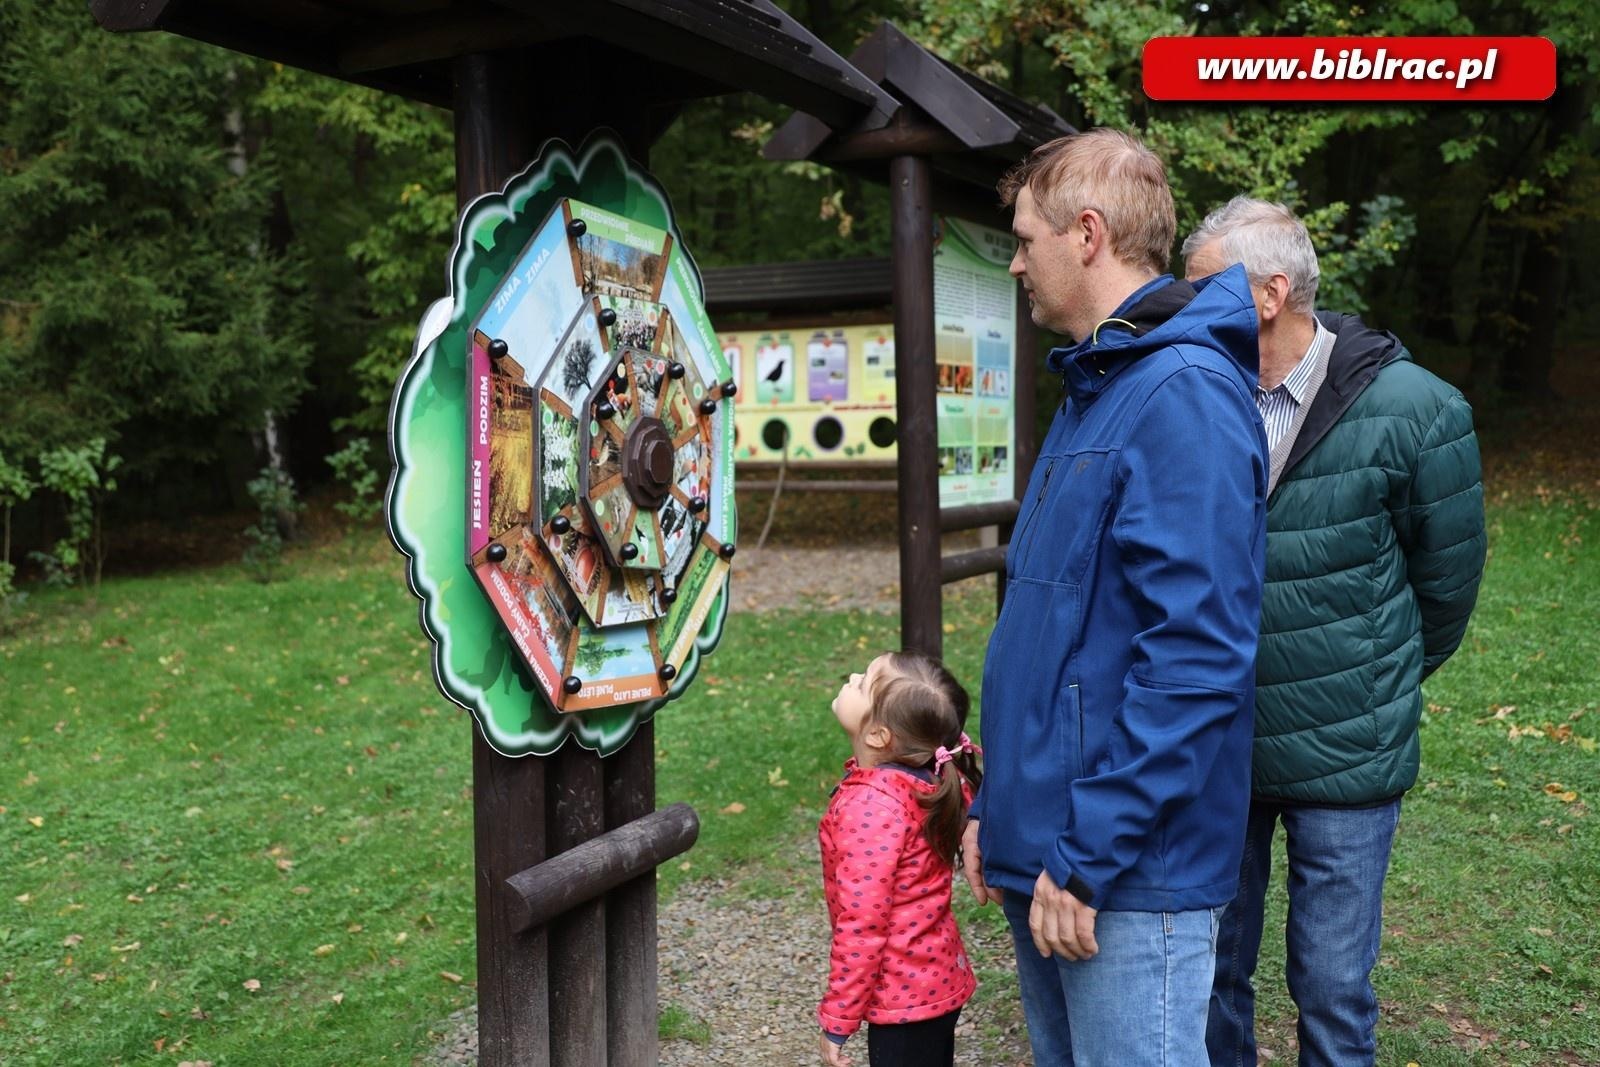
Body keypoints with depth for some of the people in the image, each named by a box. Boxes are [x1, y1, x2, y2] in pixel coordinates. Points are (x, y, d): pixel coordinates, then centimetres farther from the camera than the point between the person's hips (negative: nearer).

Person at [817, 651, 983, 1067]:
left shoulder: (870, 807, -26)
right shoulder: (928, 783, -5)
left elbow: (862, 926, -24)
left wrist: (837, 1020, -17)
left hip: (903, 998, -8)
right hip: (938, 982, 9)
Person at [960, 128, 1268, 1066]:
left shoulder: (1185, 394, -17)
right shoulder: (1094, 389, 13)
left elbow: (1197, 653, -24)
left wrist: (1088, 856, -21)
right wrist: (1000, 807, 16)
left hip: (1130, 880, -9)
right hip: (1044, 853, 9)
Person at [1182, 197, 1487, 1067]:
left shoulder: (1407, 409, -13)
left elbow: (1445, 581, 0)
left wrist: (1380, 692, 11)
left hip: (1342, 759, -3)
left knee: (1331, 987, 9)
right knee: (1210, 970, 15)